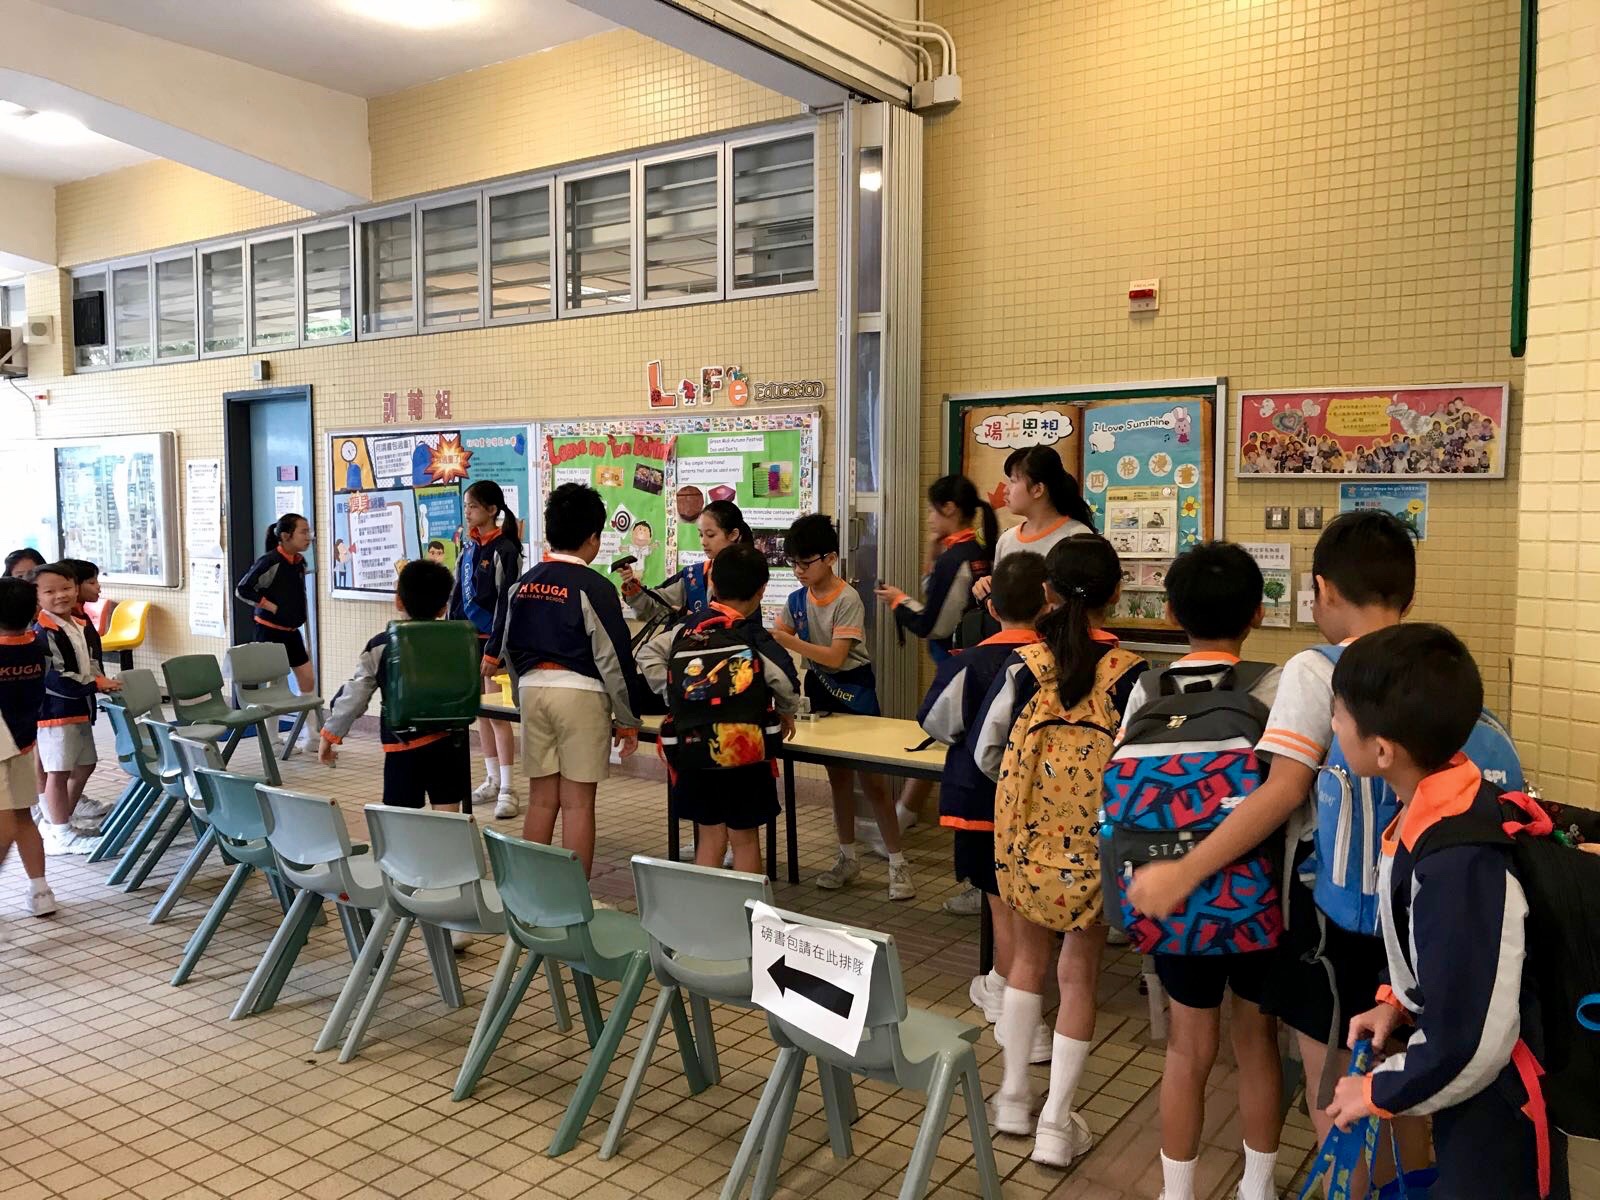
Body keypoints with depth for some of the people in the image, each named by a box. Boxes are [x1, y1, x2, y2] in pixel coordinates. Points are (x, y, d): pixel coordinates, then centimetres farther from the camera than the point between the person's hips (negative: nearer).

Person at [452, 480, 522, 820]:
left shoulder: (505, 549, -11)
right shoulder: (469, 546, 11)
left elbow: (507, 601, -15)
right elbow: (458, 593, 16)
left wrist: (495, 651, -17)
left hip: (493, 639, -7)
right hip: (469, 637, 7)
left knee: (496, 712, -7)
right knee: (480, 712, 11)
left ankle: (506, 790, -3)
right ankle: (492, 781, 21)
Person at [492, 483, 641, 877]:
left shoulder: (523, 583, 8)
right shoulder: (594, 587, -10)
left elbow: (507, 648, 14)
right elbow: (614, 657, -10)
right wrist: (628, 720, -3)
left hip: (532, 689, 6)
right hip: (580, 694, -5)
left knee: (541, 799, 13)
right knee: (578, 803, 1)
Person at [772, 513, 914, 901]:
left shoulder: (848, 600, -17)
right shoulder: (797, 600, 1)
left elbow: (835, 656, -24)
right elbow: (778, 640, 0)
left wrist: (788, 640, -30)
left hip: (853, 690, -6)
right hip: (821, 690, 6)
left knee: (872, 779, -4)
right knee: (837, 777, 14)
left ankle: (898, 863, 5)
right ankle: (848, 859, 26)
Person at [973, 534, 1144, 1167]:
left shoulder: (1023, 664, -7)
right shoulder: (1130, 673, -12)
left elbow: (984, 753, 0)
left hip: (1024, 834, 2)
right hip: (1095, 842, -2)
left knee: (1028, 960, 20)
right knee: (1079, 975, 11)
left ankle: (1014, 1097, 31)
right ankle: (1056, 1124, 17)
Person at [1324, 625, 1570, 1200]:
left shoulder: (1460, 865, -36)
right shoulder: (1444, 803, -7)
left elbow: (1470, 1044, -30)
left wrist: (1378, 1092, -16)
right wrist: (1396, 1000, 5)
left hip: (1499, 1104, -8)